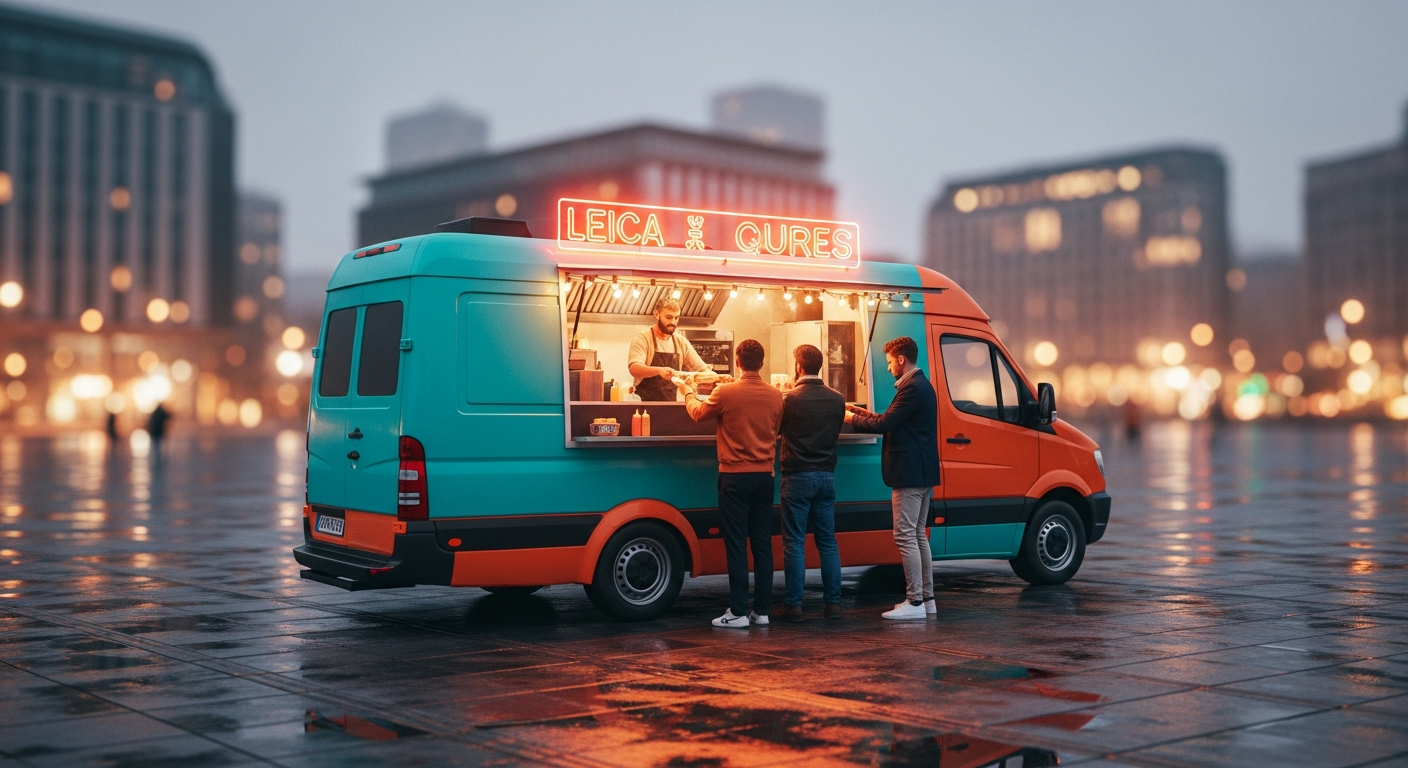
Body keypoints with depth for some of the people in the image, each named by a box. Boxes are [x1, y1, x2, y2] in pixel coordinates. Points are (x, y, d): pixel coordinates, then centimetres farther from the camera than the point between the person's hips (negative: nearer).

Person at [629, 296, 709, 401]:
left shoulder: (681, 341, 10)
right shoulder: (642, 338, -4)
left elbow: (702, 369, 12)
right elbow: (634, 369, -19)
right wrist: (659, 370, -36)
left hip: (672, 404, 5)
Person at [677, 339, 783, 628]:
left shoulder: (726, 393, -12)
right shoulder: (775, 396, 0)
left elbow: (698, 413, 7)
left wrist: (687, 391, 27)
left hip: (735, 476, -4)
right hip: (764, 476, 4)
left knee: (736, 545, 0)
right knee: (763, 544, 8)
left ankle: (738, 612, 0)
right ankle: (762, 610, 11)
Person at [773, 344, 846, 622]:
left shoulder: (790, 399, -12)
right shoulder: (837, 399, 1)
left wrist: (782, 397, 16)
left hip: (797, 477, -4)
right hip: (826, 475, 4)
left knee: (794, 542, 0)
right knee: (827, 540, 10)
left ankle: (793, 605, 1)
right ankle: (833, 602, 11)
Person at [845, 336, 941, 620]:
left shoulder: (913, 388, -17)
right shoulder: (921, 385, 16)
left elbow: (884, 424, -19)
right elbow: (892, 421, 17)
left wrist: (852, 418, -4)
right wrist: (860, 412, 15)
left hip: (910, 473, -11)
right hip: (922, 472, 11)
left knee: (906, 536, -8)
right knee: (918, 535, 15)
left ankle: (915, 602, -7)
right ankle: (926, 598, 19)